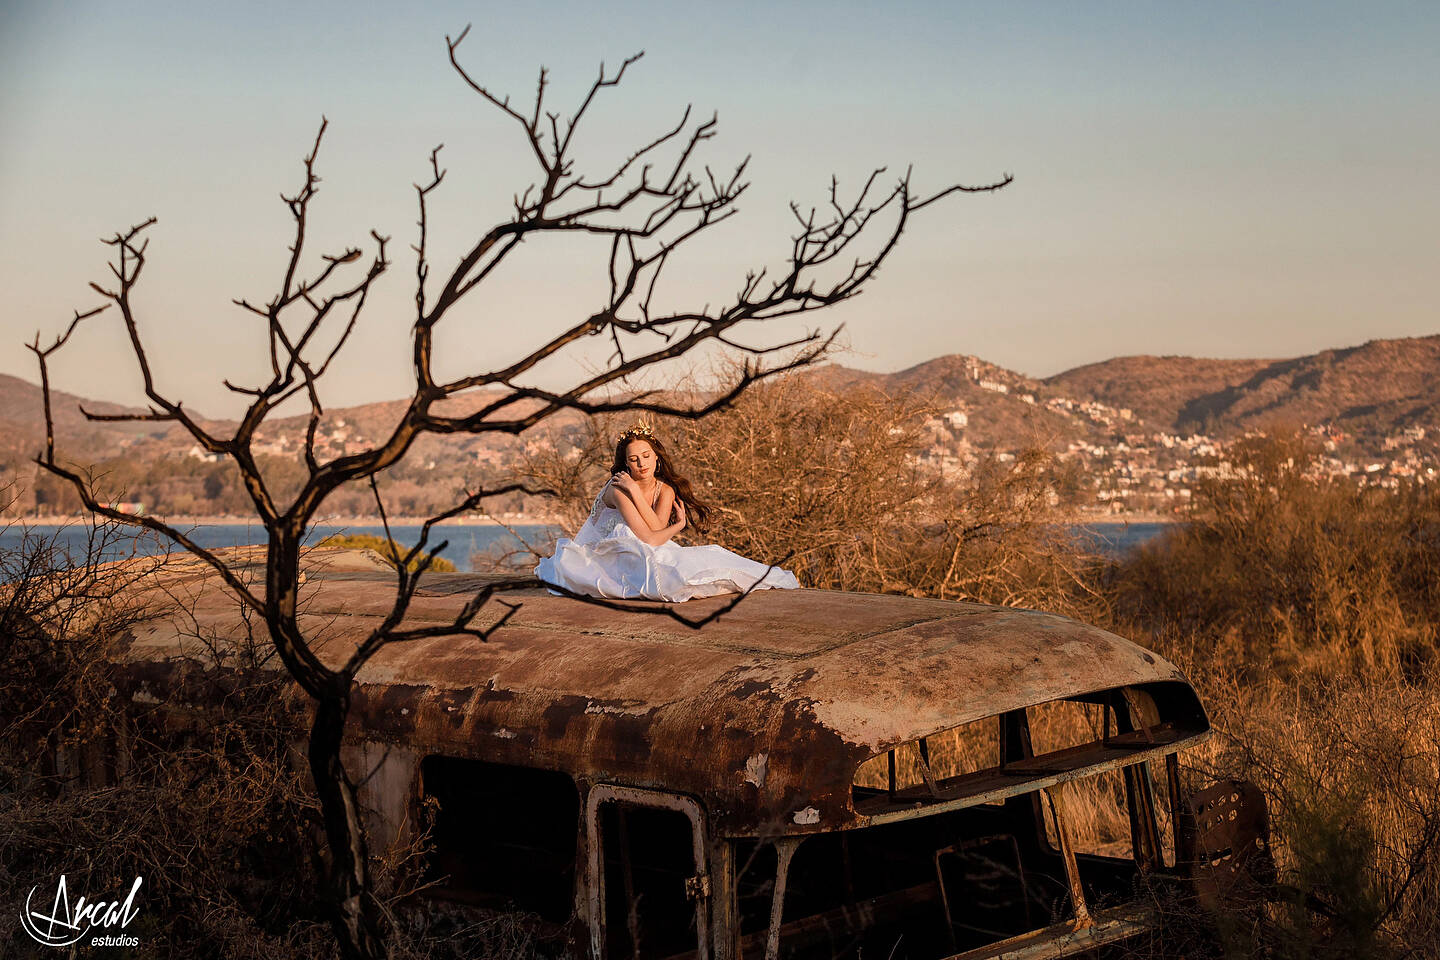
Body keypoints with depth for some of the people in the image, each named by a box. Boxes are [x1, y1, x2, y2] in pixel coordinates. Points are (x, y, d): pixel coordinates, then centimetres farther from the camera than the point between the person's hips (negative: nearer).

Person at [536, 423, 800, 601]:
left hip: (648, 554, 6)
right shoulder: (618, 488, -19)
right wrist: (678, 525, -12)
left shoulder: (666, 490, 0)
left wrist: (636, 492, -22)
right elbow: (647, 537, -26)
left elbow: (657, 528, -19)